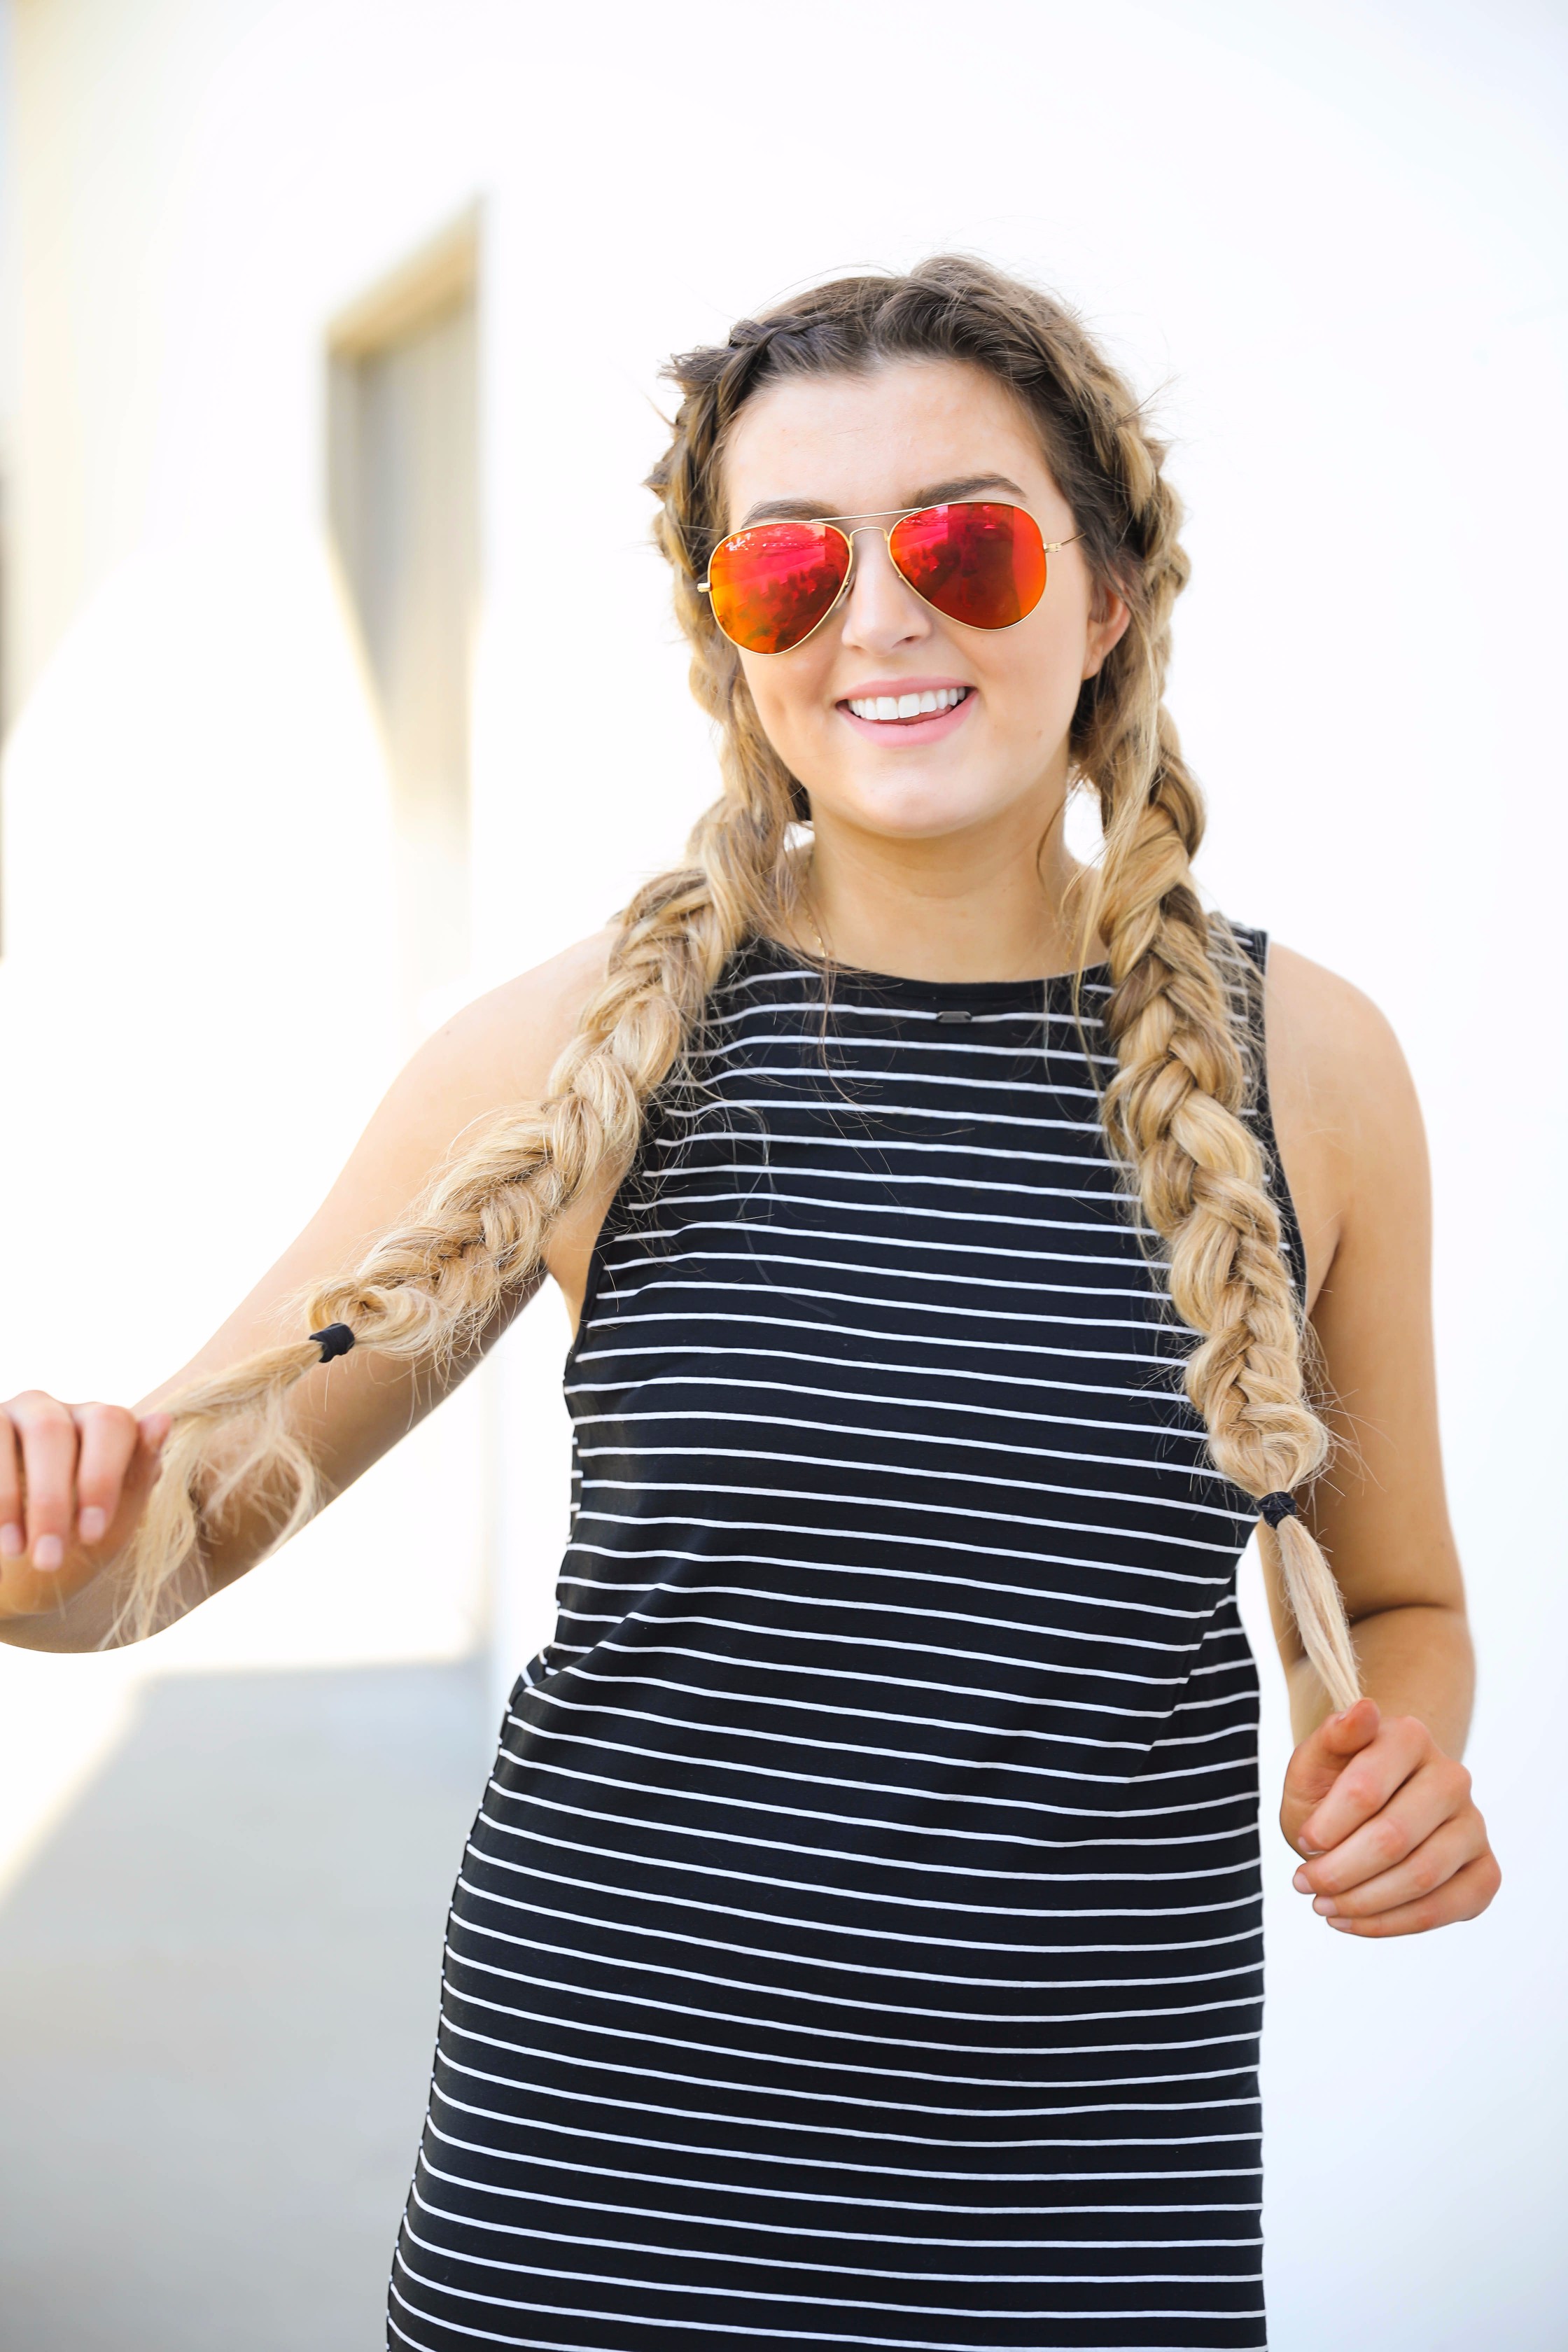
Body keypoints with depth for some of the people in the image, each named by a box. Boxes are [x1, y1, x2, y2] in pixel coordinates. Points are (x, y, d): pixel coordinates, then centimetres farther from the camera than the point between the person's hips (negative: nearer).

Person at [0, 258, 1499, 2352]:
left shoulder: (1300, 1061, -2)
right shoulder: (583, 1047, -6)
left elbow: (1400, 1601, 12)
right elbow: (174, 1537, -2)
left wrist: (1406, 1760, -9)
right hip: (585, 2176, 0)